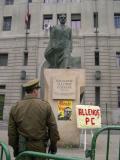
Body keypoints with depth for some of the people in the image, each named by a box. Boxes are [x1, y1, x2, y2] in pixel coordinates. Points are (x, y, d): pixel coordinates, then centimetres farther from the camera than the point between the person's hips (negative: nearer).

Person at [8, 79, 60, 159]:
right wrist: (53, 144, 6)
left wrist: (15, 147, 14)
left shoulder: (15, 108, -1)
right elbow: (53, 127, -6)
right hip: (40, 146, -2)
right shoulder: (45, 106, -8)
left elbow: (12, 130, 2)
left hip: (23, 146, 2)